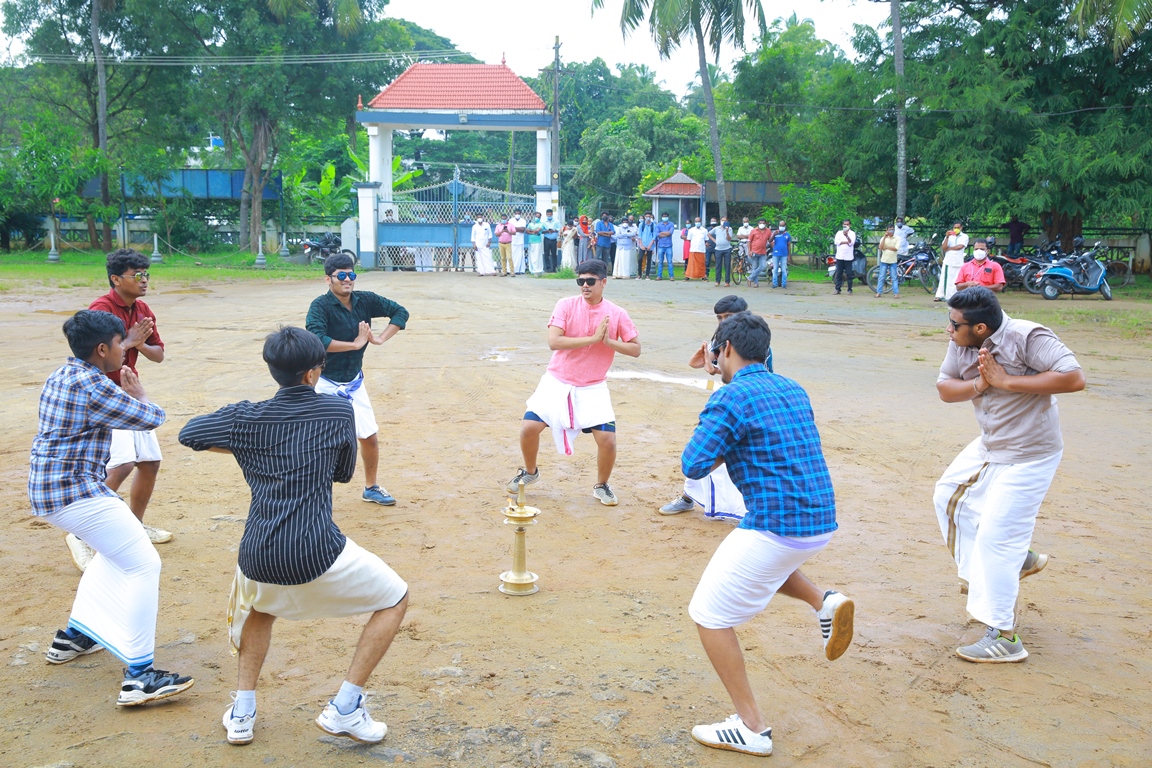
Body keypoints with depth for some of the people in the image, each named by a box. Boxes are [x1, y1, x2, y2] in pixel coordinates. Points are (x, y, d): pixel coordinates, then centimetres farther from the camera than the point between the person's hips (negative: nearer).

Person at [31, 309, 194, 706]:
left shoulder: (59, 376, 13)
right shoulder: (92, 386, -17)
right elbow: (150, 419, -11)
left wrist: (124, 395, 21)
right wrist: (139, 394, 7)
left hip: (46, 491, 11)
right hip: (77, 493, -11)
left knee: (115, 550, 30)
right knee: (143, 565, -10)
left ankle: (73, 636, 36)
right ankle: (138, 676, -15)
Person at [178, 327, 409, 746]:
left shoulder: (247, 418, 5)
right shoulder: (339, 411, 1)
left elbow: (188, 433, 20)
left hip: (258, 558, 4)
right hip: (317, 555, -4)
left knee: (259, 606, 39)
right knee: (394, 599, 18)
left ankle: (242, 712, 30)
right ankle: (344, 708, 11)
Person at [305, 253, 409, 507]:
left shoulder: (365, 300, -3)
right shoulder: (321, 306, -18)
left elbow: (400, 312, 6)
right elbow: (317, 340, -33)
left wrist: (380, 338, -8)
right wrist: (356, 344, -25)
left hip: (354, 383, 6)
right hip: (325, 384, -6)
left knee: (370, 436, 14)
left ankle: (370, 488, 34)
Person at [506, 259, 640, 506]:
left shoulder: (617, 314, -5)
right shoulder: (566, 305, -9)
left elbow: (635, 349, -1)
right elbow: (553, 342, -20)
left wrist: (609, 341, -19)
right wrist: (593, 338, -23)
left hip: (593, 388, 0)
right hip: (557, 383, 0)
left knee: (608, 439, -12)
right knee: (529, 427, -11)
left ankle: (601, 486, 17)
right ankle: (530, 472, 21)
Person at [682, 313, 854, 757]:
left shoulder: (732, 396, -12)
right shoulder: (793, 391, 13)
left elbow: (693, 465, -17)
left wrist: (720, 451, 4)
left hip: (777, 527, -8)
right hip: (822, 521, 8)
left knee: (709, 616, 5)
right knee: (758, 558, 37)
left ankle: (751, 729, 5)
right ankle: (825, 603, 14)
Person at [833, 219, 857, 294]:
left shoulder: (852, 233, 4)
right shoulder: (839, 233, 11)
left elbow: (851, 243, -13)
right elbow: (836, 242, -3)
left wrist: (846, 236, -29)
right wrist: (846, 242, -10)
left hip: (848, 257, -2)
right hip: (839, 256, 2)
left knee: (849, 274, -1)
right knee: (839, 273, 3)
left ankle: (849, 289, 4)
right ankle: (837, 289, 8)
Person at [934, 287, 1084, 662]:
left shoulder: (1028, 337, -25)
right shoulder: (961, 344, -5)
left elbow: (1074, 378, -32)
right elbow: (944, 388, 1)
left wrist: (1006, 381, -29)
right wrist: (979, 384, -21)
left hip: (1029, 456, -9)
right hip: (988, 447, 9)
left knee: (995, 537, -8)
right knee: (949, 496, 22)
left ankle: (1002, 637, 2)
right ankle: (1017, 560, 32)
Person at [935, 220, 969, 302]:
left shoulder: (964, 237, 4)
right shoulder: (949, 236, 10)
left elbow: (960, 246, -11)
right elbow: (944, 247, -2)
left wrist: (949, 248, -2)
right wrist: (947, 237, -14)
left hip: (958, 262, -2)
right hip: (948, 261, 2)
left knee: (956, 280, -3)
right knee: (944, 278, 0)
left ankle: (951, 297, 1)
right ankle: (940, 296, 2)